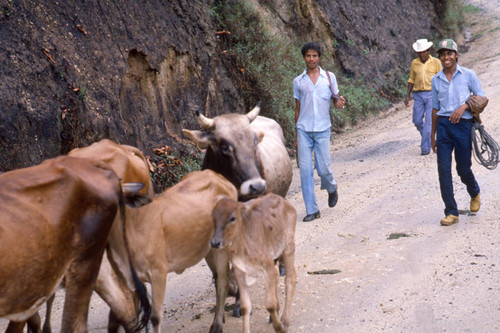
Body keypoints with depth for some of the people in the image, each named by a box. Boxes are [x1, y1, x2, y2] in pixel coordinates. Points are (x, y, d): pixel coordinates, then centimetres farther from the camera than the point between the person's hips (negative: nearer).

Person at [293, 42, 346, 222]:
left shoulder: (329, 77, 6)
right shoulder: (298, 81, 9)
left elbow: (336, 100, 12)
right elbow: (298, 108, 14)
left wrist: (340, 103, -14)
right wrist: (296, 136, 13)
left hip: (322, 130, -1)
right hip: (304, 130, 1)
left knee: (323, 168, -3)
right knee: (305, 169, -4)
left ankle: (332, 189, 32)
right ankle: (311, 210, 2)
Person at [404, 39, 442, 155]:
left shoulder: (436, 62, 3)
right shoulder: (414, 63, 10)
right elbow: (411, 80, 15)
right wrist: (407, 96, 10)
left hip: (431, 94, -3)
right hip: (418, 95, 3)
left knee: (429, 121, -7)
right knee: (417, 121, 3)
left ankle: (425, 147, -4)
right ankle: (428, 138, 30)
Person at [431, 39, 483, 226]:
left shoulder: (468, 75, 2)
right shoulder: (436, 79, 10)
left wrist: (464, 107, -15)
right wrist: (432, 134, 17)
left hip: (463, 125, -2)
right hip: (443, 125, 3)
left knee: (463, 170, 4)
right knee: (443, 170, -5)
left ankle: (475, 194, 38)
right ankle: (451, 213, 2)